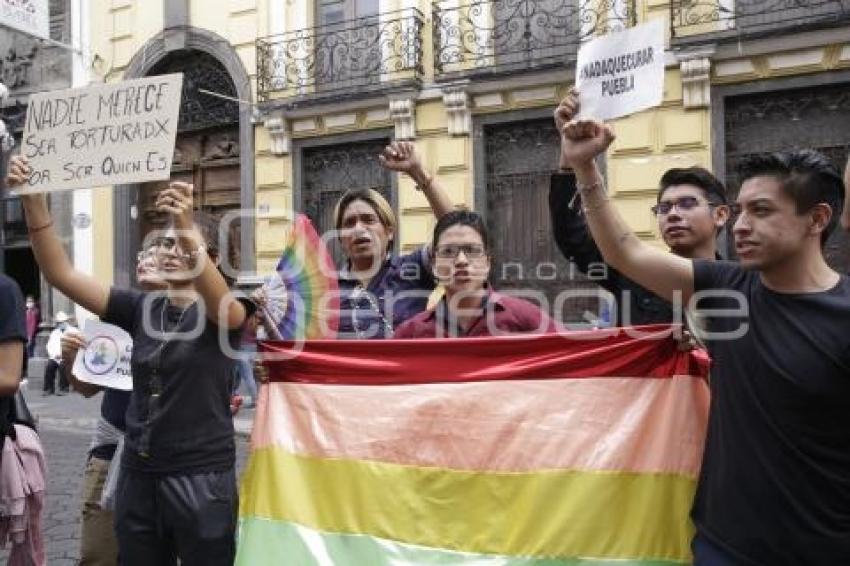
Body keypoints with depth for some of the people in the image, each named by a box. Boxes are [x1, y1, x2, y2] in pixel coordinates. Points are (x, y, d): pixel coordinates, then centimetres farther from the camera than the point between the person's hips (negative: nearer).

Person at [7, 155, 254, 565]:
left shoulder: (226, 312, -6)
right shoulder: (141, 309, 6)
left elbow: (224, 306, -30)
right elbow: (61, 274, -1)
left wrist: (188, 230, -44)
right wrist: (33, 200, -14)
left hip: (202, 476, -4)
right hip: (138, 475, 4)